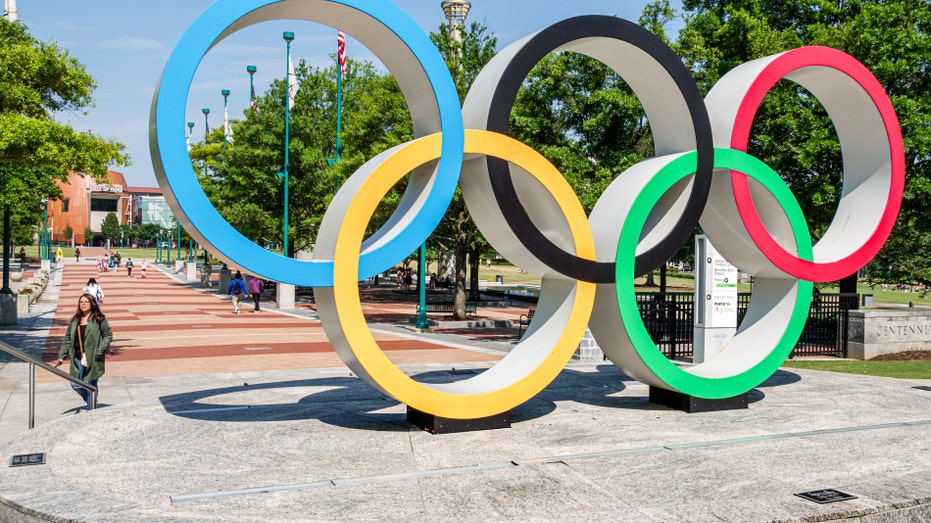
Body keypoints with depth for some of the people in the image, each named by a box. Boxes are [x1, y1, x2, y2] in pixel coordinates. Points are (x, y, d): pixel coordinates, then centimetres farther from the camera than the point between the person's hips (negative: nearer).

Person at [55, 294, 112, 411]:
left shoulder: (99, 319, -3)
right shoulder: (75, 320, 11)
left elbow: (108, 335, -2)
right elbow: (67, 338, 14)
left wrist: (99, 352, -12)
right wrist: (61, 356, 8)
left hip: (92, 359, -5)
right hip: (77, 358, 5)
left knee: (91, 386, 0)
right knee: (76, 386, 4)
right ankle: (90, 401, 30)